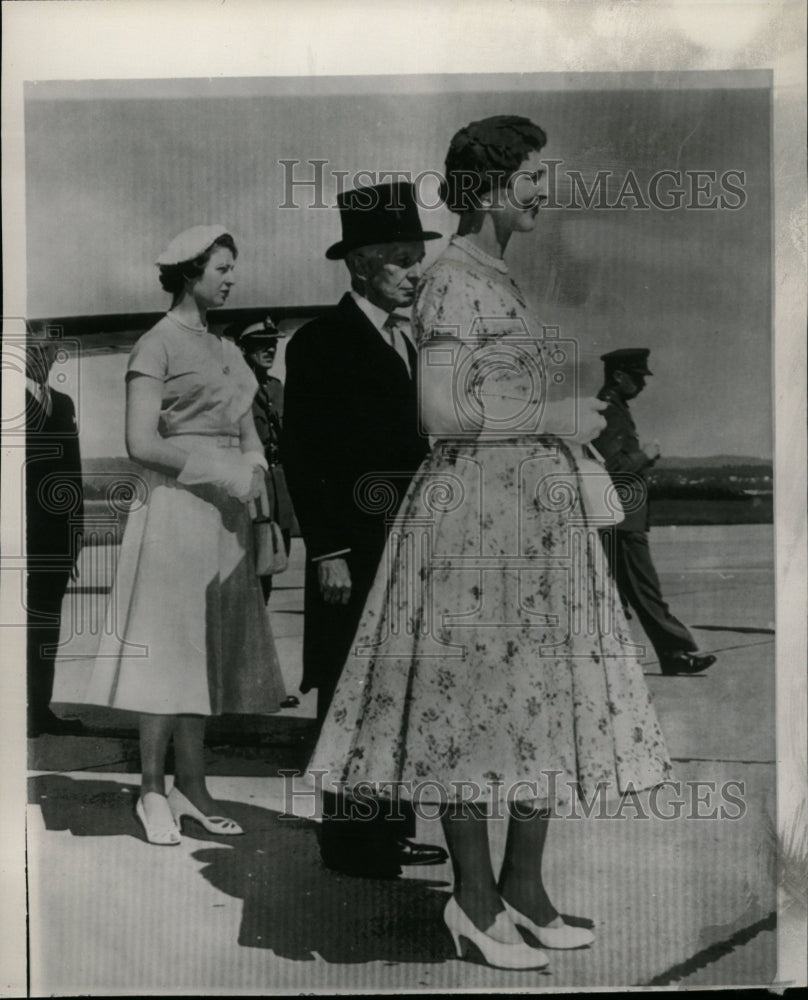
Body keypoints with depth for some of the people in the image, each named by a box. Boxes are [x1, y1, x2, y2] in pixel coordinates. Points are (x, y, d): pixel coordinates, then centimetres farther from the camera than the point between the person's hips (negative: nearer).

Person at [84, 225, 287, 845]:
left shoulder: (226, 348, 18)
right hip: (177, 508, -7)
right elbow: (142, 443, -13)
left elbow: (247, 428, 18)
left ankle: (191, 786, 17)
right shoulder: (157, 346, -4)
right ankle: (153, 791, 9)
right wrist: (216, 468, -16)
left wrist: (254, 464, -2)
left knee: (208, 649, 8)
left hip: (226, 514, 7)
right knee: (169, 647, -3)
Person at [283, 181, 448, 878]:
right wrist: (329, 552, -16)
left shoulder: (410, 341, 15)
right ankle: (352, 840, 13)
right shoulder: (320, 344, -7)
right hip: (356, 551, -7)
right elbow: (302, 459, -11)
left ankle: (392, 829, 26)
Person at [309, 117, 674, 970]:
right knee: (479, 696, 0)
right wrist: (553, 418, -12)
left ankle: (523, 887, 25)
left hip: (533, 511, 10)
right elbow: (441, 416, -20)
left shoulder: (494, 276, 18)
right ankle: (474, 901, 15)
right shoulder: (456, 280, -12)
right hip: (478, 508, -10)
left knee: (547, 700, 12)